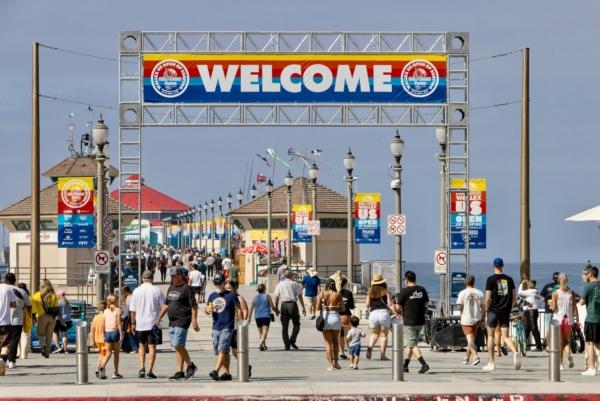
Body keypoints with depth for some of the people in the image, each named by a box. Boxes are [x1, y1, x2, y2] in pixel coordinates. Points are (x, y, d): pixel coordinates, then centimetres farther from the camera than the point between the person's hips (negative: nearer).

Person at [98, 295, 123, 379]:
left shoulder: (106, 311, 8)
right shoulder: (117, 310, -4)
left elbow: (104, 324, 9)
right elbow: (118, 323, -9)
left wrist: (104, 335, 15)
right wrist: (121, 334, -7)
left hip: (107, 332, 3)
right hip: (115, 332, -3)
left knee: (108, 353, 5)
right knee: (116, 353, 7)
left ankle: (102, 366, -21)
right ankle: (116, 372, 10)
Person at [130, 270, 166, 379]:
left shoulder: (136, 291, 0)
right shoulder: (157, 290, -5)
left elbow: (132, 309, 3)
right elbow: (163, 306, -2)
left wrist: (133, 323, 11)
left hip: (140, 324, 2)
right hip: (153, 322, -2)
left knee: (142, 346, 18)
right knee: (152, 346, 2)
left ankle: (142, 368, 6)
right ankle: (150, 371, -2)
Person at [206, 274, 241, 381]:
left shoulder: (231, 296, -3)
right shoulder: (212, 296, 13)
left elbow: (239, 310, -1)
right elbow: (206, 310, 21)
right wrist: (208, 310, -4)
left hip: (227, 328, -6)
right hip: (216, 327, 6)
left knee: (222, 350, -17)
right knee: (221, 352, 9)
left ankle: (216, 371, -27)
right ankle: (226, 373, 15)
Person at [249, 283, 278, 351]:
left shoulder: (255, 298, 5)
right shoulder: (267, 296, -1)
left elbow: (251, 308, 0)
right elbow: (273, 307, -1)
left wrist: (249, 317, 2)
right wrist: (277, 311, 18)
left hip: (258, 317, 3)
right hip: (266, 316, -3)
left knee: (260, 332, 18)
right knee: (265, 332, -10)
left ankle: (264, 345, 24)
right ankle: (261, 344, -31)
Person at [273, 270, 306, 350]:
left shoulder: (279, 285, 10)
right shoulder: (295, 284, 4)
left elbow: (276, 297, 7)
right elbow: (300, 296, 0)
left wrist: (276, 308, 14)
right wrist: (303, 307, 2)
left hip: (284, 305, 2)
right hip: (293, 304, -2)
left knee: (284, 326, 7)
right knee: (296, 324, 9)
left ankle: (286, 345, 2)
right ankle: (292, 340, -11)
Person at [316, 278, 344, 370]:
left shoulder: (322, 294, -4)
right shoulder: (338, 295, -3)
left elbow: (318, 307, -3)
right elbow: (343, 308, 0)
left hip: (325, 318, -1)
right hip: (336, 317, 1)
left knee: (328, 342, 5)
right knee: (335, 341, 20)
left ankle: (331, 364, -1)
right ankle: (335, 362, 16)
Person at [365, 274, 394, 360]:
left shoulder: (370, 292, 7)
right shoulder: (385, 291, 2)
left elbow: (367, 304, 5)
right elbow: (390, 304, -3)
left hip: (373, 313, 2)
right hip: (384, 312, -2)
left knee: (374, 334, 16)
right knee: (383, 335, 5)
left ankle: (370, 347, -12)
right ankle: (382, 355, 0)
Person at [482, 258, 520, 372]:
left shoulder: (491, 279, -7)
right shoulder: (509, 279, 6)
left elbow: (488, 298, -11)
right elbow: (514, 296, 8)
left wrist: (486, 311, 0)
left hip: (493, 311, -3)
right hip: (505, 312, 3)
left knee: (490, 336, 10)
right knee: (505, 337, 4)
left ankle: (491, 363, 11)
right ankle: (515, 353, -25)